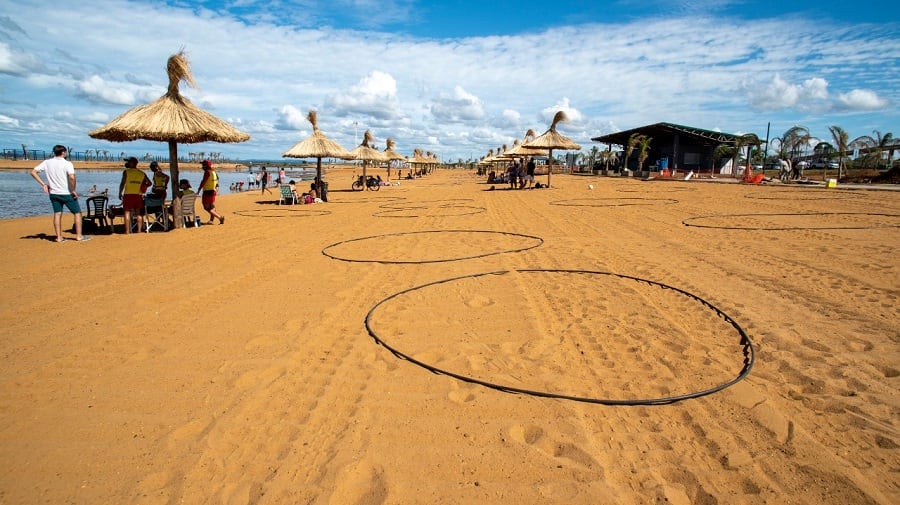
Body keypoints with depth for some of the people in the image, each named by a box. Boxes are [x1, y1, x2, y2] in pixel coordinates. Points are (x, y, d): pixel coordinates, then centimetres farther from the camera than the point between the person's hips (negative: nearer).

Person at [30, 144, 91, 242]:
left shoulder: (47, 162, 3)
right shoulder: (67, 163, -13)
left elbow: (33, 172, 2)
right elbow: (72, 177, -27)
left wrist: (43, 184, 6)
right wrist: (73, 190, -16)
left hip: (53, 193, 5)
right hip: (67, 194, -5)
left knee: (57, 214, 10)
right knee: (77, 213, 6)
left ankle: (59, 237, 11)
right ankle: (79, 236, 5)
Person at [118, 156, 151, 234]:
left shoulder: (126, 171, -3)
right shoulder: (142, 173, 10)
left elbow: (122, 183, -7)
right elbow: (149, 183, 14)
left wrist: (120, 193, 1)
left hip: (128, 195, -4)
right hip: (138, 195, 4)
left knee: (127, 212, 0)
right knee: (138, 213, 9)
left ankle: (127, 231, -4)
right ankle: (139, 230, 10)